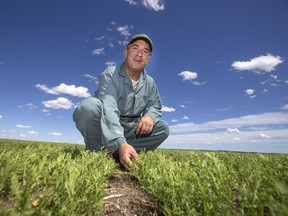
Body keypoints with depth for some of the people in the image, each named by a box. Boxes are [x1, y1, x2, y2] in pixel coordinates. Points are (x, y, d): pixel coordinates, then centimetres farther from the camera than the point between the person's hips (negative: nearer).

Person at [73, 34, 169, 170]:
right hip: (103, 127, -4)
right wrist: (120, 143, -48)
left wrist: (150, 116, -19)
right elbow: (108, 109, -33)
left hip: (129, 130, 5)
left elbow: (155, 106, 9)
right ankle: (94, 153, -10)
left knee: (163, 129, -11)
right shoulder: (109, 75, -18)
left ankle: (112, 154, -15)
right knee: (90, 106, -34)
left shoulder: (150, 83, 1)